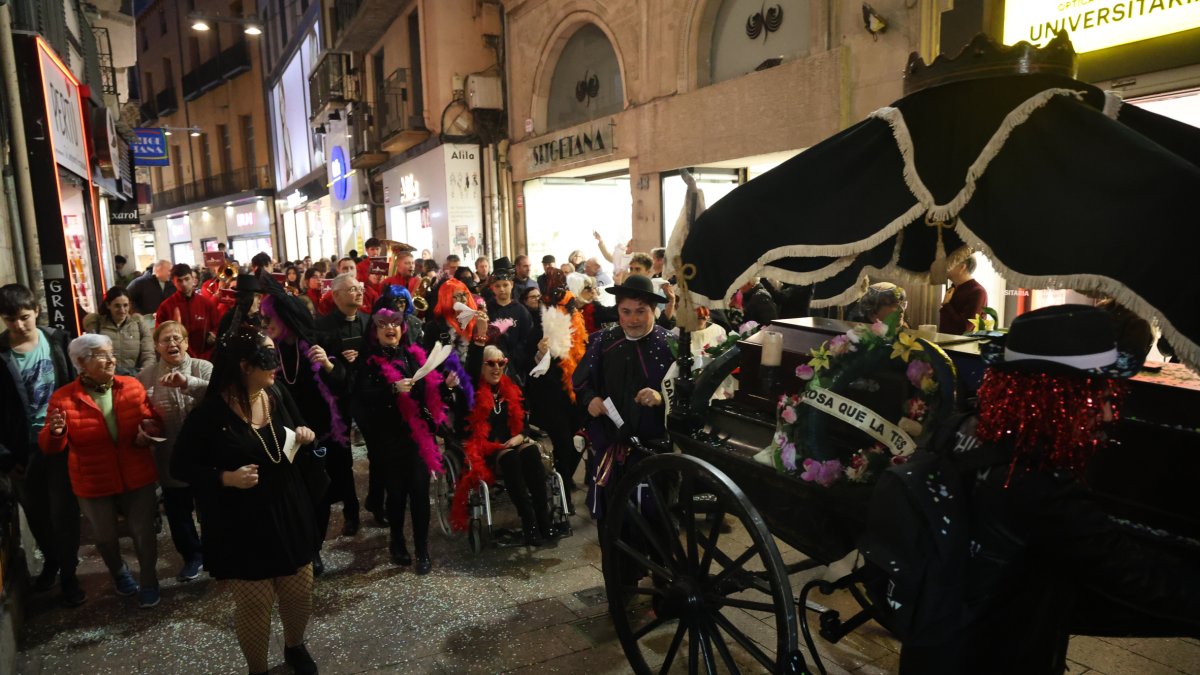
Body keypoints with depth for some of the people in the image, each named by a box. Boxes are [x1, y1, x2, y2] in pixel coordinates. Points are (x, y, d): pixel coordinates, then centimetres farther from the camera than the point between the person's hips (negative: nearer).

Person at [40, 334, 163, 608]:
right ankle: (119, 572, 49)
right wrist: (55, 431, -30)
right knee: (105, 536, 19)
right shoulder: (63, 398, -10)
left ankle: (149, 580, 35)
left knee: (143, 531, 11)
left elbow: (153, 423, 0)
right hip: (94, 483, 0)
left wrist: (146, 435, -22)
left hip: (137, 478, 1)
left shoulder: (132, 387, -5)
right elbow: (50, 447, -8)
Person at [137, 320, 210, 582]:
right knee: (178, 513, 16)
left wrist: (188, 383, -37)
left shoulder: (203, 368, -7)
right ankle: (192, 556, 38)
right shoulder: (147, 375, -1)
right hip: (171, 458, 2)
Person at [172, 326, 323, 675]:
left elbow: (298, 436, 14)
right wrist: (225, 478, -23)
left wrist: (306, 436, -9)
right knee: (253, 603, 9)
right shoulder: (210, 412, -17)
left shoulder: (279, 396, -3)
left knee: (299, 592, 16)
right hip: (243, 525, -4)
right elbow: (181, 466, -8)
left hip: (289, 515, 4)